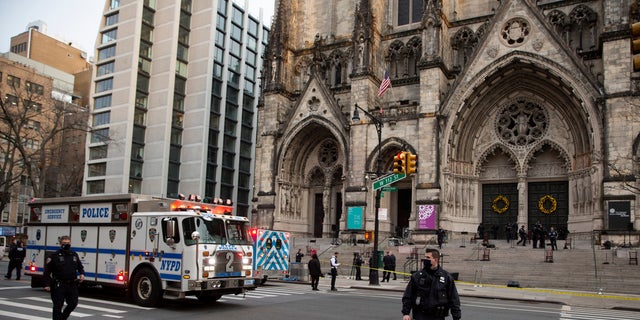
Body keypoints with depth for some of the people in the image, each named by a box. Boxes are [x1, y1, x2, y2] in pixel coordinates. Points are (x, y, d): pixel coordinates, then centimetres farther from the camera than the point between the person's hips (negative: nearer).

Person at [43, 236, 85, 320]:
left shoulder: (74, 255, 10)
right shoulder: (55, 256, -5)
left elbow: (80, 266, 23)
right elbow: (47, 271, -6)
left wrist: (82, 274, 4)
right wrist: (46, 284, -12)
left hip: (72, 285, 4)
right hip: (58, 285, -4)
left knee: (73, 303, 5)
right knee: (58, 306, 1)